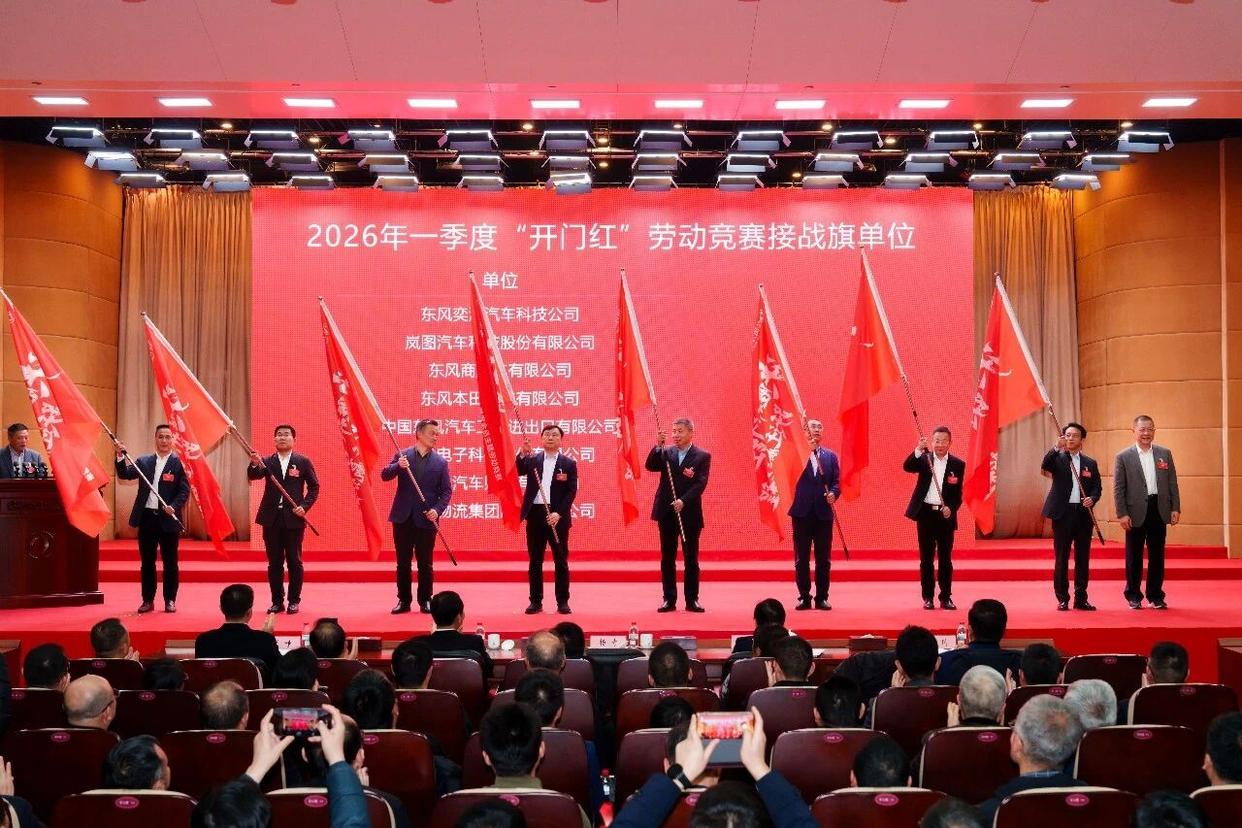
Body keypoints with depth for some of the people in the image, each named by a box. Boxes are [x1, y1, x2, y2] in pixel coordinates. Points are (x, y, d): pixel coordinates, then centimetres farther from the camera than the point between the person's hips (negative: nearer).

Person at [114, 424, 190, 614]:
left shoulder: (178, 463, -2)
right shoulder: (143, 461, 9)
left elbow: (184, 491, -6)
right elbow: (125, 475, 0)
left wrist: (174, 507, -21)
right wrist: (120, 456, -14)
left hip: (168, 518, -3)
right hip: (147, 517, 3)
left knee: (170, 562, 4)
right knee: (147, 561, 8)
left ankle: (170, 600, 13)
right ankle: (148, 600, 16)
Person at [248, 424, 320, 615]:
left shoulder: (303, 461, 3)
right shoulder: (266, 462, 6)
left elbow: (314, 487, 4)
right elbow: (253, 476, -12)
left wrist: (304, 506, -9)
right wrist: (254, 464, -33)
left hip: (293, 518, -2)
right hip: (271, 518, 2)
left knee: (294, 561, 2)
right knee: (274, 562, 5)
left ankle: (294, 601, 10)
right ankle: (277, 601, 12)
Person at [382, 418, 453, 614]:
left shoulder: (440, 462, 5)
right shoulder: (402, 456, 5)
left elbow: (446, 491, 2)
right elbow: (384, 475, -5)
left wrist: (437, 510, -14)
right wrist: (398, 466, -25)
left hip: (426, 520, 0)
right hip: (403, 517, 0)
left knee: (425, 564, 4)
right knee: (403, 563, 6)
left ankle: (425, 601, 14)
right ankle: (403, 600, 15)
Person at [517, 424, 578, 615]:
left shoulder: (569, 463, 3)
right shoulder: (532, 460, 9)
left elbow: (571, 492, -3)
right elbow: (519, 471, -9)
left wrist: (558, 513, -14)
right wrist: (523, 454, -25)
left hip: (558, 516, -2)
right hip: (535, 514, 2)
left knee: (561, 561, 3)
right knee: (535, 561, 6)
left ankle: (563, 602, 9)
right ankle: (536, 601, 11)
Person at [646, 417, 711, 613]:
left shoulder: (702, 456, -1)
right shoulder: (666, 453, 8)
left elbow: (700, 484, -10)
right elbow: (650, 466, -7)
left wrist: (683, 501, -22)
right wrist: (658, 446, -18)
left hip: (690, 513, -3)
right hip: (666, 512, 3)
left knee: (691, 558, 4)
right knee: (667, 558, 6)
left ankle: (692, 599, 11)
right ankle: (669, 599, 12)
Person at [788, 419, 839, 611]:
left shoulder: (830, 456, 12)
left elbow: (836, 481, 6)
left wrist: (834, 493, -15)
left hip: (823, 512, 2)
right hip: (802, 512, -2)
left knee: (824, 559, 4)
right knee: (801, 559, 3)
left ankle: (822, 597, 12)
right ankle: (804, 597, 11)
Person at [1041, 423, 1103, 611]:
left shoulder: (1090, 463, 12)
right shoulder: (1057, 458, 4)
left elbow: (1097, 487, 10)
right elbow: (1044, 467, -18)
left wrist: (1092, 499, -10)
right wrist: (1056, 447, -28)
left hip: (1084, 513, 3)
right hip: (1062, 513, -3)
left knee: (1083, 558, 6)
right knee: (1061, 558, 0)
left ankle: (1081, 598, 13)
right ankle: (1062, 599, 5)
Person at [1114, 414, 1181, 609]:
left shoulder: (1165, 454, 8)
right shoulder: (1123, 457, -1)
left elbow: (1172, 483, 9)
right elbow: (1118, 488, -3)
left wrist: (1176, 508, 2)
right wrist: (1122, 514, -9)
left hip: (1159, 511, 2)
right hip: (1136, 513, -2)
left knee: (1157, 556, 7)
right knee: (1134, 557, 4)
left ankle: (1156, 595, 17)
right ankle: (1134, 597, 14)